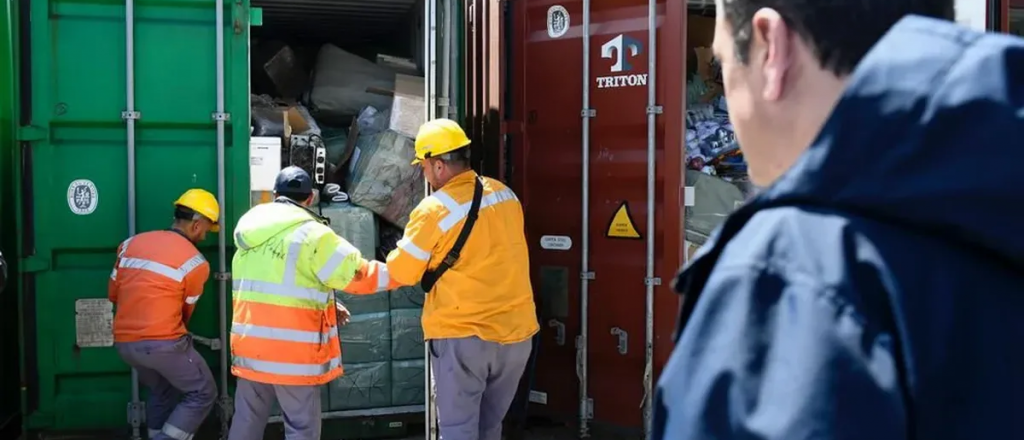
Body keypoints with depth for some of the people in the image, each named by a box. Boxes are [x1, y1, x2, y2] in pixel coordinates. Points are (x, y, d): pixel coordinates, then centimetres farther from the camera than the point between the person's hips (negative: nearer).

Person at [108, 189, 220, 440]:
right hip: (163, 342, -7)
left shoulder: (132, 243, 9)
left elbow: (113, 293, 17)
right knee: (202, 394, 8)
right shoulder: (195, 262, -7)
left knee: (162, 392, 27)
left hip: (124, 342, 7)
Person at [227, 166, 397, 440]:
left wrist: (325, 306, 20)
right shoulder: (310, 234, -13)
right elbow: (358, 275, -12)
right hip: (293, 354, -6)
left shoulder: (249, 232, 11)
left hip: (251, 348, 7)